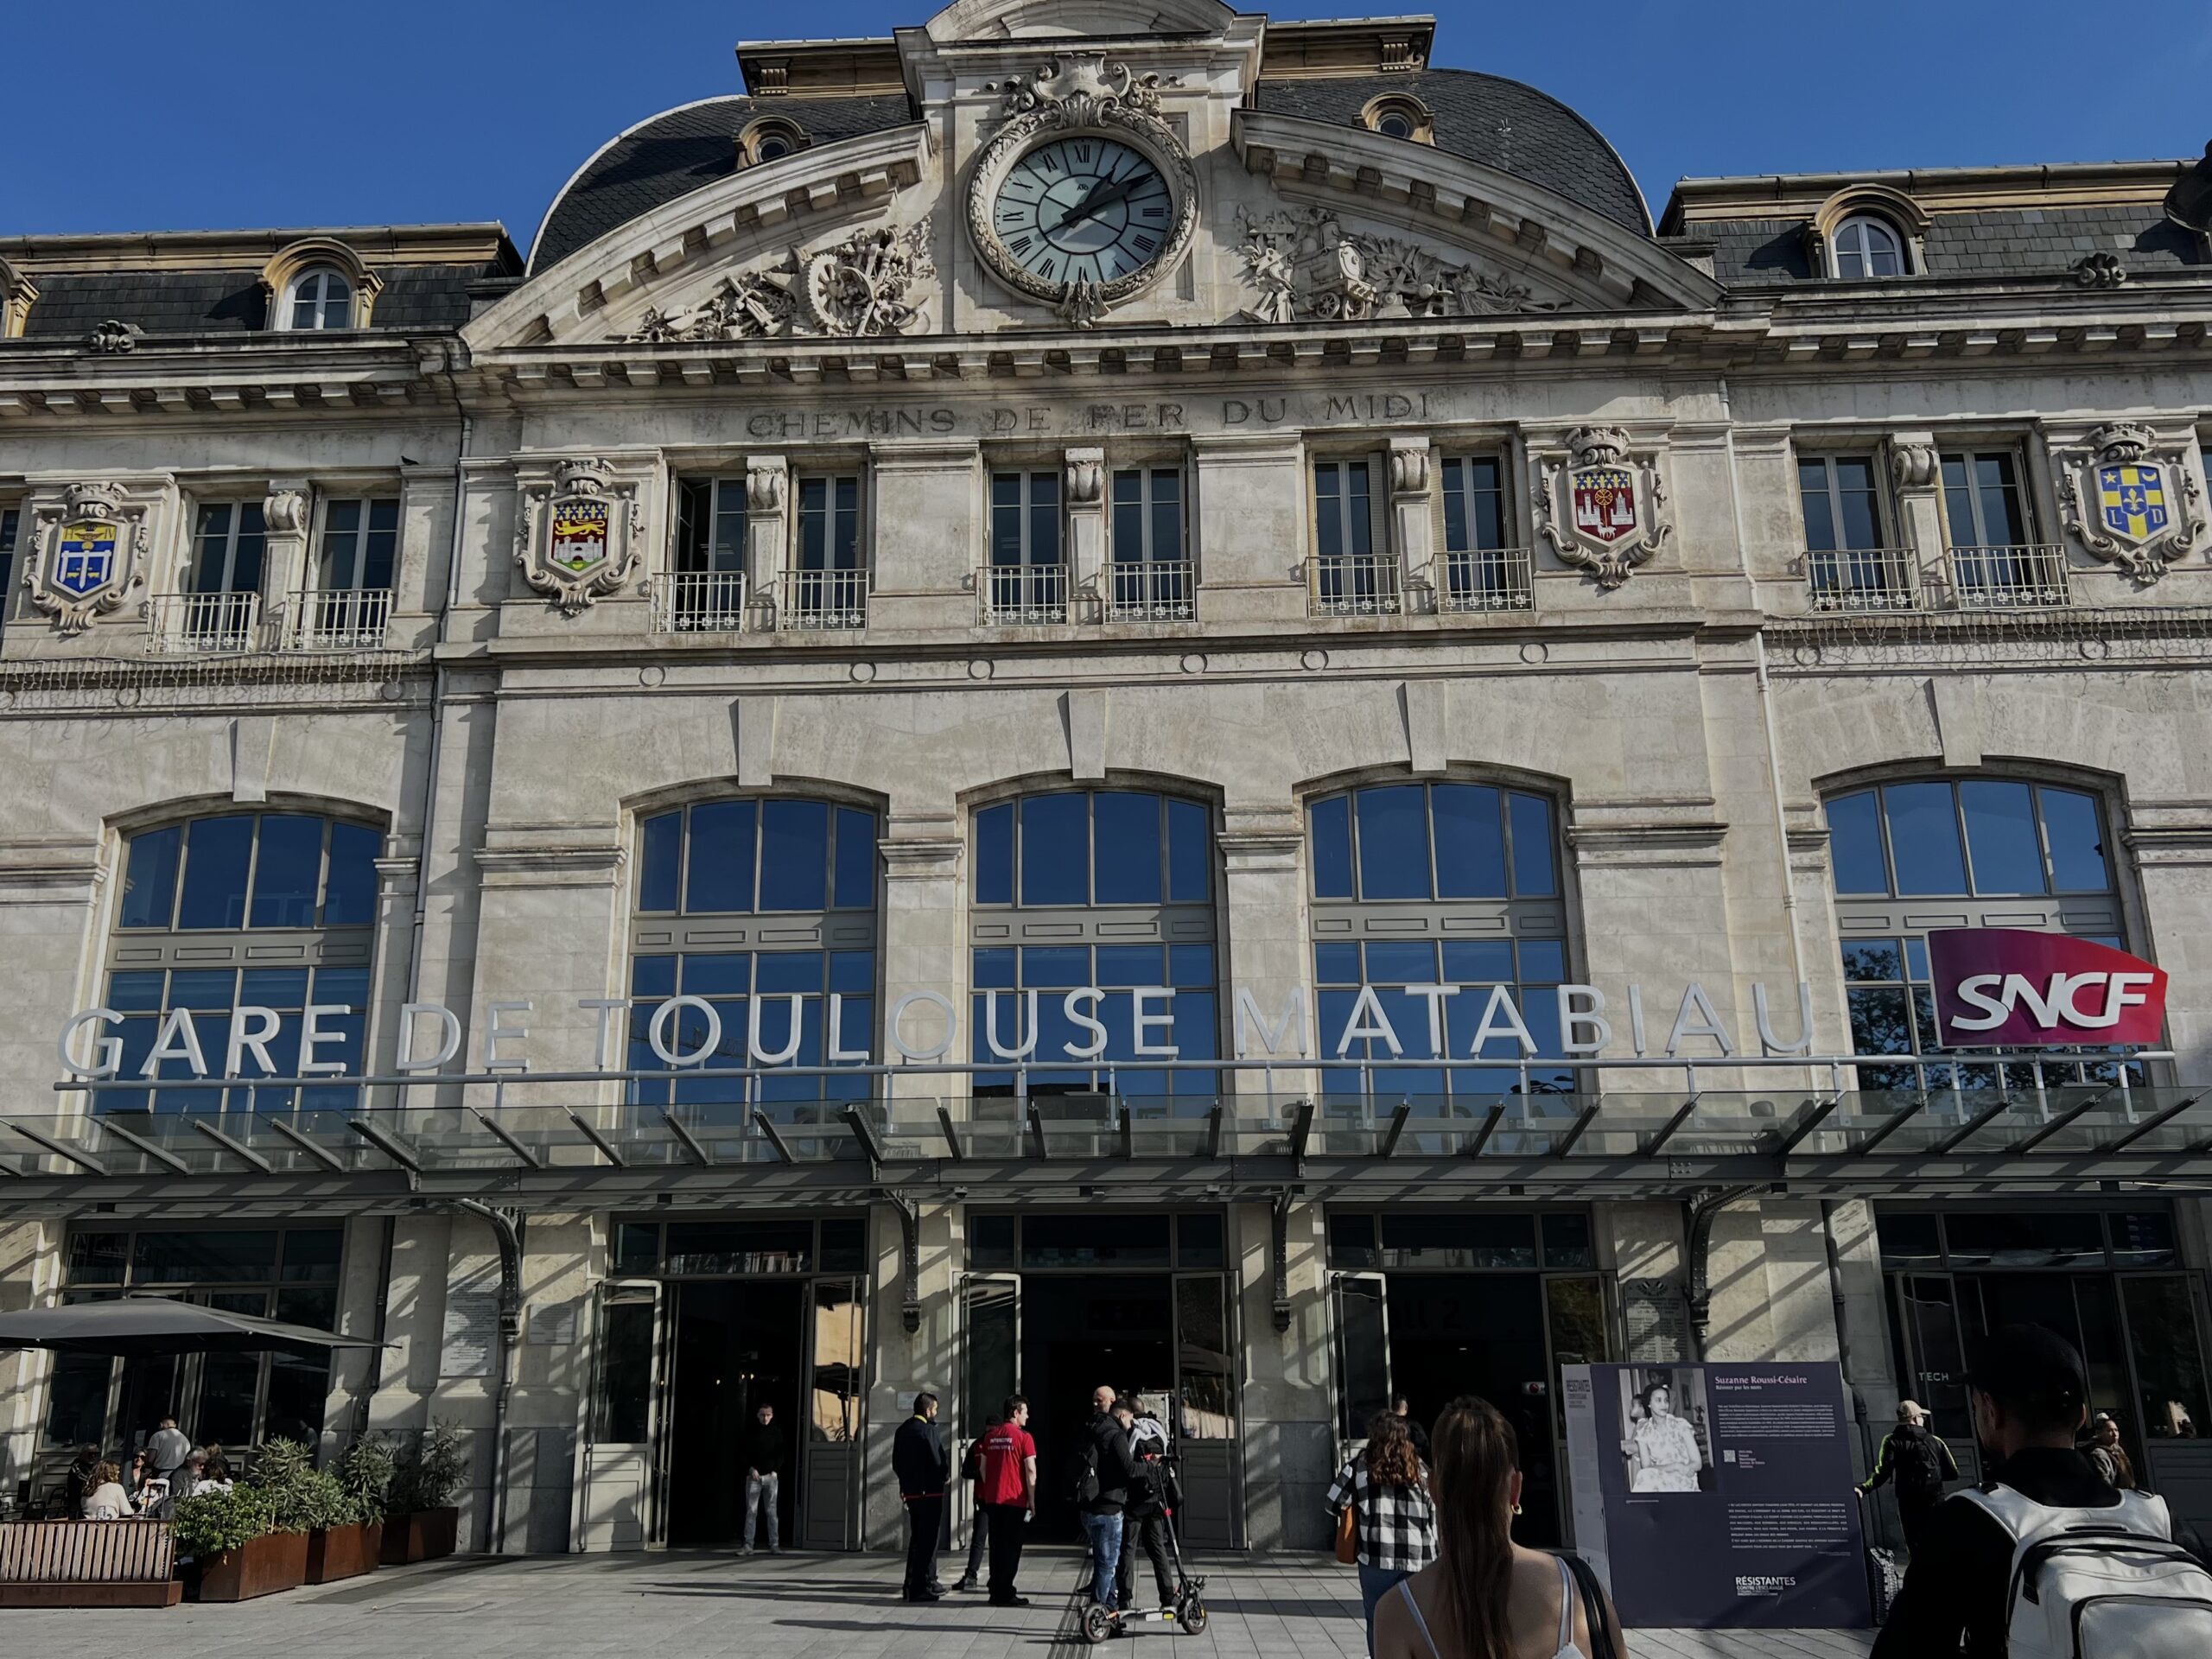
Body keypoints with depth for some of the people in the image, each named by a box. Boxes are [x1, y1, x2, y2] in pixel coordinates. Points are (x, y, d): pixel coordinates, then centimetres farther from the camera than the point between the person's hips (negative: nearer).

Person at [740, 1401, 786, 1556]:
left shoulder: (776, 1432, 5)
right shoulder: (751, 1432, 4)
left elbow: (780, 1454, 5)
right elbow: (745, 1453, 4)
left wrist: (775, 1470, -8)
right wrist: (751, 1469, -10)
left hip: (771, 1476, 0)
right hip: (754, 1476, 0)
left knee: (772, 1511, 0)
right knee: (751, 1511, -2)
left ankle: (774, 1545, 1)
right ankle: (748, 1545, -1)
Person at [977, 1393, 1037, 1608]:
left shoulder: (990, 1436, 8)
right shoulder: (1023, 1437, -9)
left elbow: (984, 1467, 13)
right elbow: (1031, 1471, -11)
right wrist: (1032, 1500, -5)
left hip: (992, 1499, 5)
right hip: (1015, 1499, -5)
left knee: (996, 1544, 11)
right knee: (1011, 1546, 0)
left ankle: (996, 1591, 15)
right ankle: (1005, 1594, 0)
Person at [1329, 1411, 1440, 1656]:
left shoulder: (1361, 1463, 4)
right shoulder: (1420, 1467, 11)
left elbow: (1334, 1504, 5)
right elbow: (1434, 1517, 10)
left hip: (1377, 1557, -2)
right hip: (1419, 1559, 2)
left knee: (1379, 1624, 8)